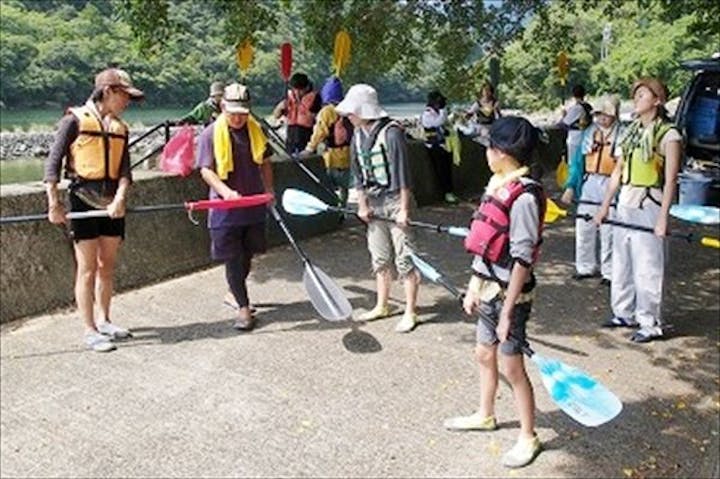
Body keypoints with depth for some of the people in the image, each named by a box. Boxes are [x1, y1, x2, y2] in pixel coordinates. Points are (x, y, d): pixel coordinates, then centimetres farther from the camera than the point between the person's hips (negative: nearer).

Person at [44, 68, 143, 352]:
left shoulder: (120, 127, 11)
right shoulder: (75, 120, -4)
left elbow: (124, 169, 3)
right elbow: (53, 162, -7)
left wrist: (120, 198, -14)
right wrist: (54, 203, -14)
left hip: (112, 203, 5)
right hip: (84, 200, -5)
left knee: (107, 266, 12)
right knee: (87, 268, -2)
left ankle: (103, 321, 26)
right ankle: (90, 331, 6)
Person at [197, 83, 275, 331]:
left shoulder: (255, 130, 7)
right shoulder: (210, 134, -7)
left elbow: (265, 162, 18)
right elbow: (206, 170, -12)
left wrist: (269, 189, 6)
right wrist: (226, 191, -28)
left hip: (254, 205, 5)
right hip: (225, 208, -4)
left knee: (247, 255, 15)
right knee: (232, 258, -1)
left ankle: (236, 293, 38)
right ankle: (243, 307, 7)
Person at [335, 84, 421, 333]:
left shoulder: (391, 133, -17)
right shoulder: (358, 135, 6)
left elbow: (402, 173, -17)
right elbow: (357, 174, 11)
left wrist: (403, 209, -17)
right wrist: (362, 205, 6)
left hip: (395, 201, -7)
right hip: (373, 203, 8)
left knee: (404, 259, -1)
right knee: (379, 258, 16)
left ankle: (410, 313, 9)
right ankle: (382, 306, 30)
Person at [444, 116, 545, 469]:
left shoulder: (524, 197, -21)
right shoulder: (497, 185, 5)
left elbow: (522, 260, -21)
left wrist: (507, 312, -19)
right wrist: (474, 287, 15)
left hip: (509, 295, -9)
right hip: (488, 289, 9)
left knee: (511, 367, 4)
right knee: (484, 355, 22)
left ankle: (528, 438, 23)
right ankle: (485, 415, 44)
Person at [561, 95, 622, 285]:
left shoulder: (622, 134, -3)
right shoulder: (589, 133, 10)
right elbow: (578, 161, 11)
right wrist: (571, 186, 3)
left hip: (610, 186, -4)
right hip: (589, 185, 5)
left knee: (608, 231, 0)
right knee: (584, 228, 9)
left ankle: (609, 271, 11)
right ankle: (585, 267, 23)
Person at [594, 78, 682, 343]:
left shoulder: (669, 135, -7)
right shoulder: (632, 132, 13)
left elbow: (670, 180, -12)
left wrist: (663, 218, -18)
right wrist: (605, 205, 14)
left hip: (649, 204, -7)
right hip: (625, 202, 7)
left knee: (647, 267, -3)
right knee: (621, 262, 13)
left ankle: (650, 323, 8)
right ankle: (624, 313, 26)